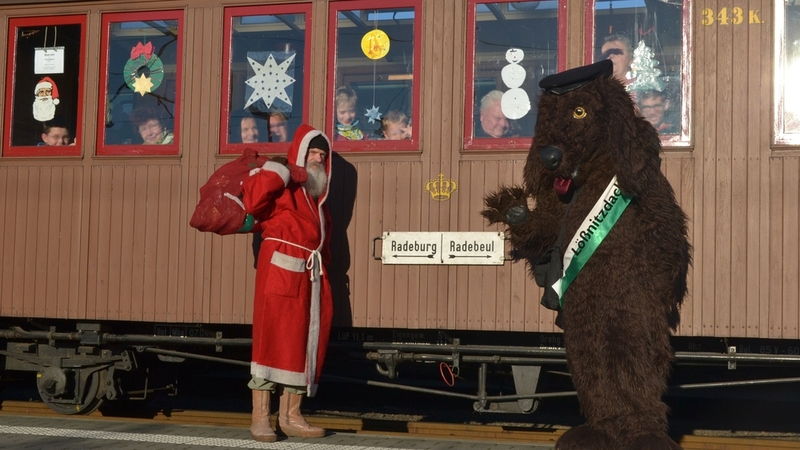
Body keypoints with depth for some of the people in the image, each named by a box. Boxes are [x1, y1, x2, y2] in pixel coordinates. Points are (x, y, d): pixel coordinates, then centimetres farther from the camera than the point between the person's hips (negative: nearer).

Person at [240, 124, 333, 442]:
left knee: (303, 342, 6)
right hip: (281, 267, -8)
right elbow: (252, 204, -19)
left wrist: (323, 268, 12)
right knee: (273, 339, -10)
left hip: (313, 273, 8)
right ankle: (260, 418, -10)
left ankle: (291, 416, 12)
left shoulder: (317, 194, 23)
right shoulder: (282, 183, -1)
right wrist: (267, 177, -23)